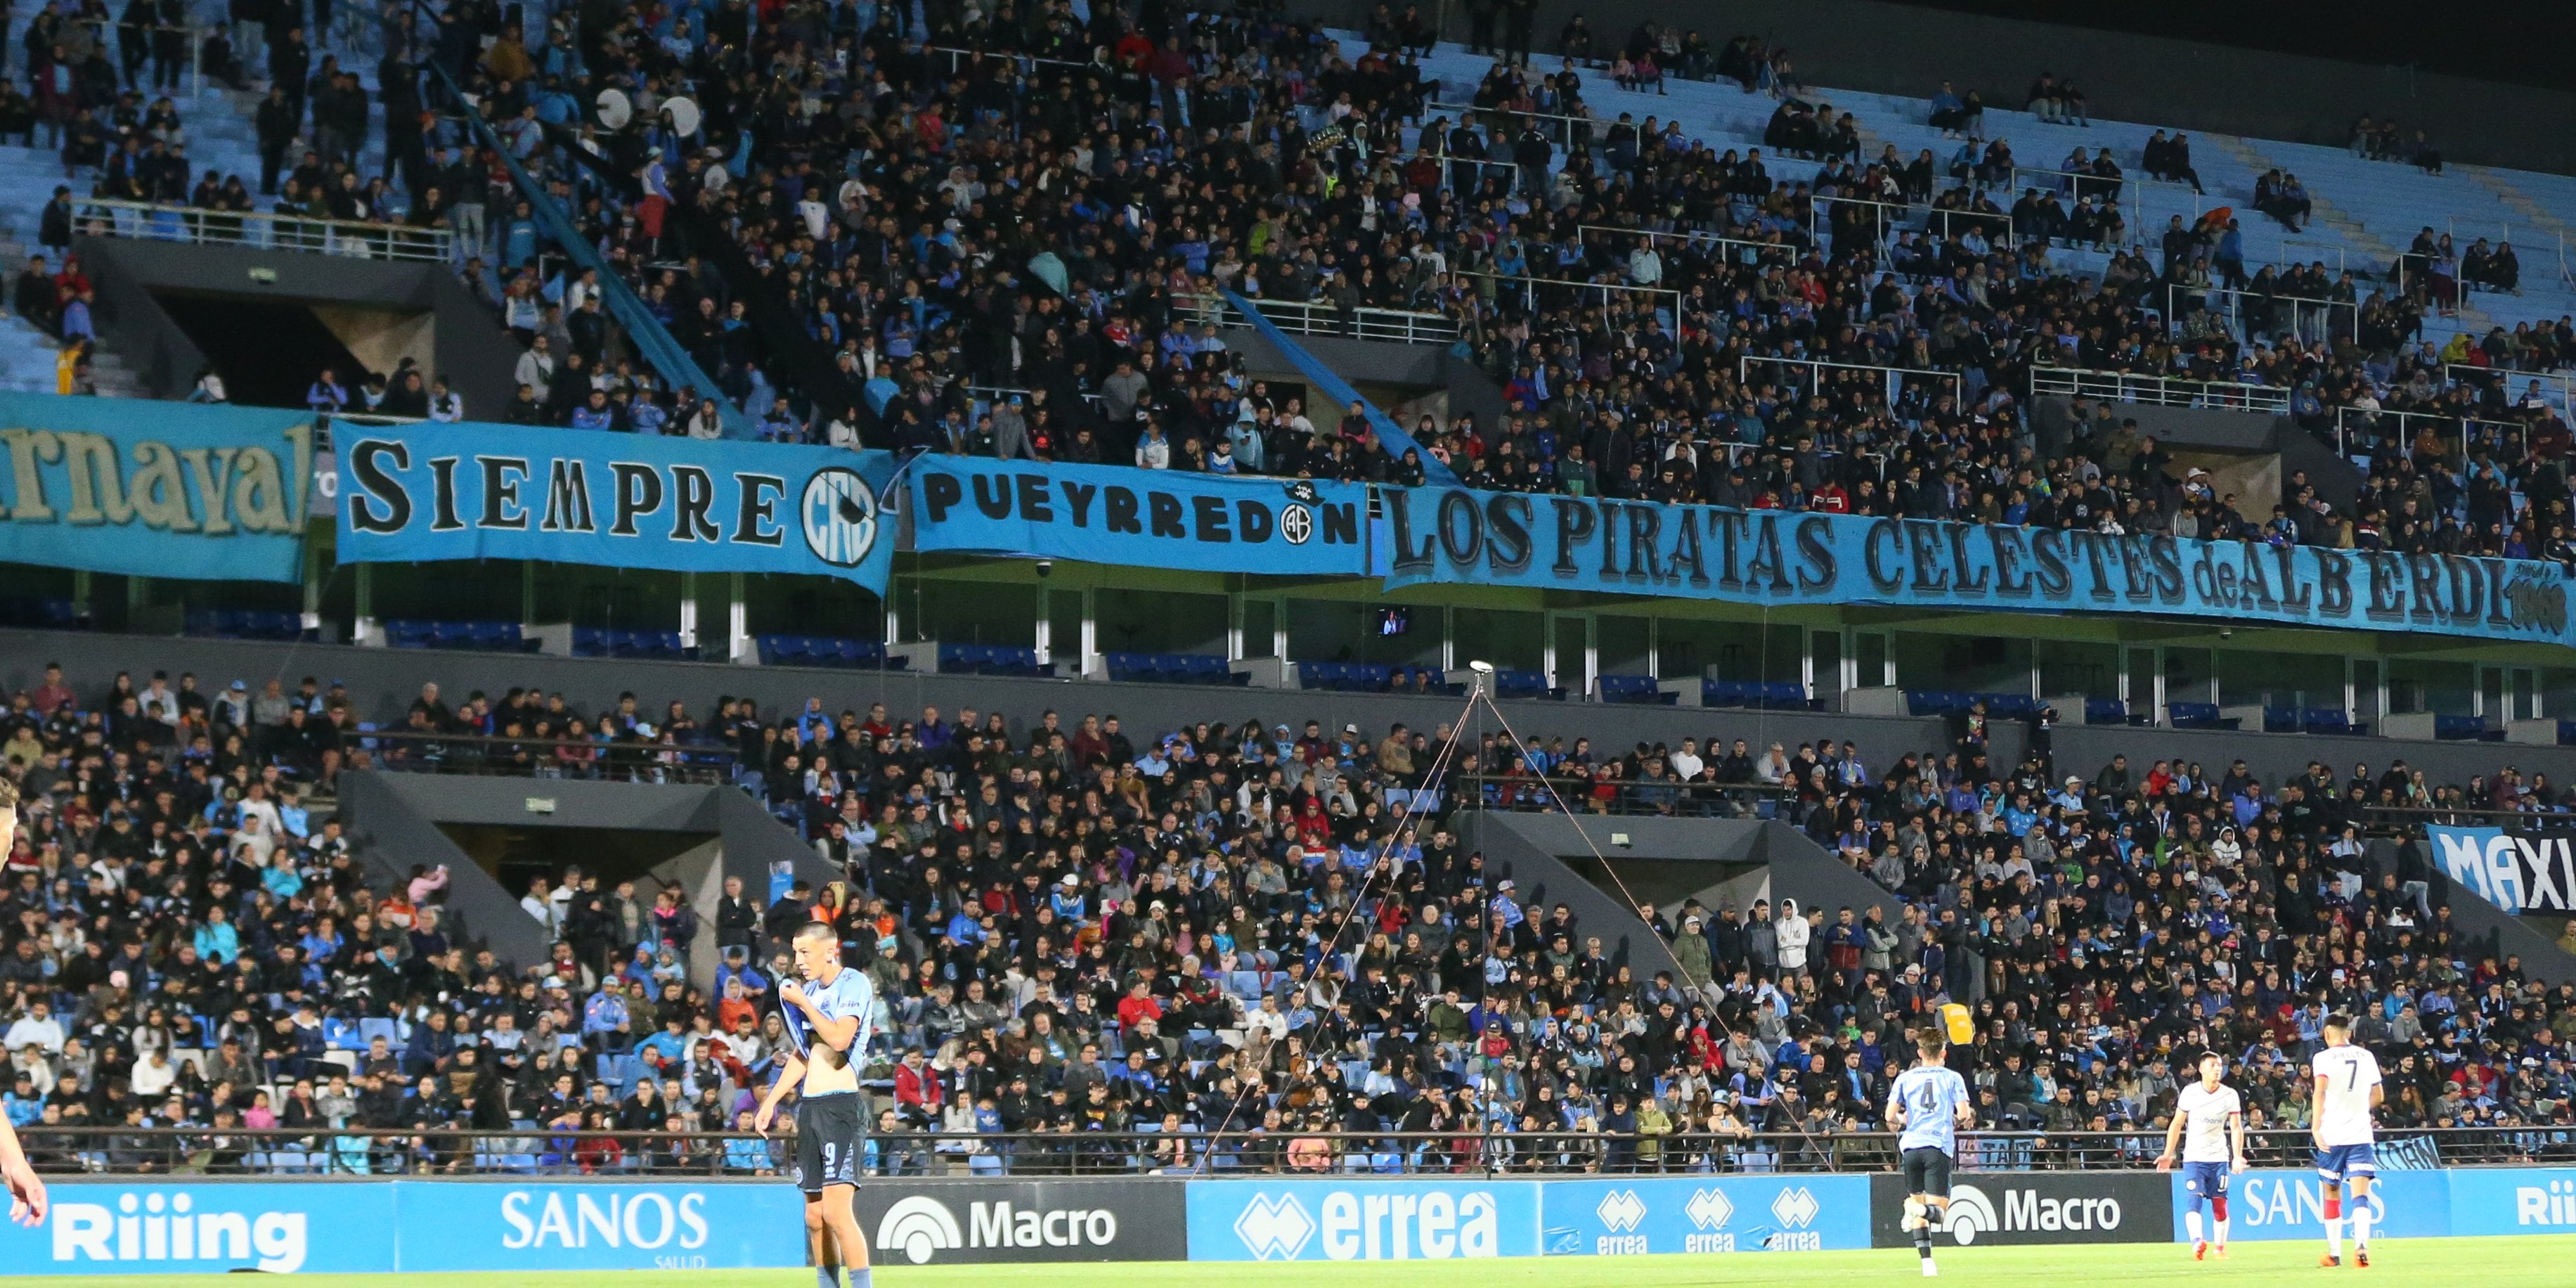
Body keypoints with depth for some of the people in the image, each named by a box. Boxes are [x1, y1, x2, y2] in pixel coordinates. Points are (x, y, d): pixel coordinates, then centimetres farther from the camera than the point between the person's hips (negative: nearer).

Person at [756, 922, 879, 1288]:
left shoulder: (854, 984, -7)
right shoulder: (811, 990, 18)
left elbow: (840, 1038, -21)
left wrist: (803, 1003, -11)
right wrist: (771, 1100, 22)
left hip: (841, 1104, -8)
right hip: (809, 1107, 8)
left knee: (836, 1211, -19)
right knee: (815, 1217, 7)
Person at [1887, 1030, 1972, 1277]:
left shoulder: (1905, 1078, 8)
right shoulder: (1953, 1078, 4)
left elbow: (1890, 1117, 3)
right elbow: (1964, 1115, -5)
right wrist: (1958, 1122, 18)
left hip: (1911, 1146, 2)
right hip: (1939, 1146, -2)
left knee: (1917, 1201, 14)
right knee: (1938, 1210, -1)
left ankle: (1926, 1260, 7)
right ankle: (1922, 1209, -36)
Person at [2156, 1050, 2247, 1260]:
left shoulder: (2230, 1095, 0)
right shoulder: (2189, 1093, -2)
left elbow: (2236, 1127, -1)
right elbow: (2177, 1124, 4)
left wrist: (2238, 1156, -13)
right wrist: (2168, 1155, 0)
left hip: (2219, 1158, 1)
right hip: (2193, 1157, -1)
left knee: (2220, 1206, 2)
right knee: (2193, 1201, -19)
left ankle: (2221, 1247, 18)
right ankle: (2197, 1243, -35)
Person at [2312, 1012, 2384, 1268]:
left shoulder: (2324, 1057, -3)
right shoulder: (2366, 1056, 10)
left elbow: (2320, 1092, -18)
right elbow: (2378, 1096, 20)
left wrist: (2316, 1127, -21)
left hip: (2332, 1135, -2)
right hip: (2361, 1136, 2)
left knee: (2332, 1194, 13)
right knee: (2361, 1194, -6)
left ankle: (2334, 1253, 19)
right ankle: (2361, 1245, -28)